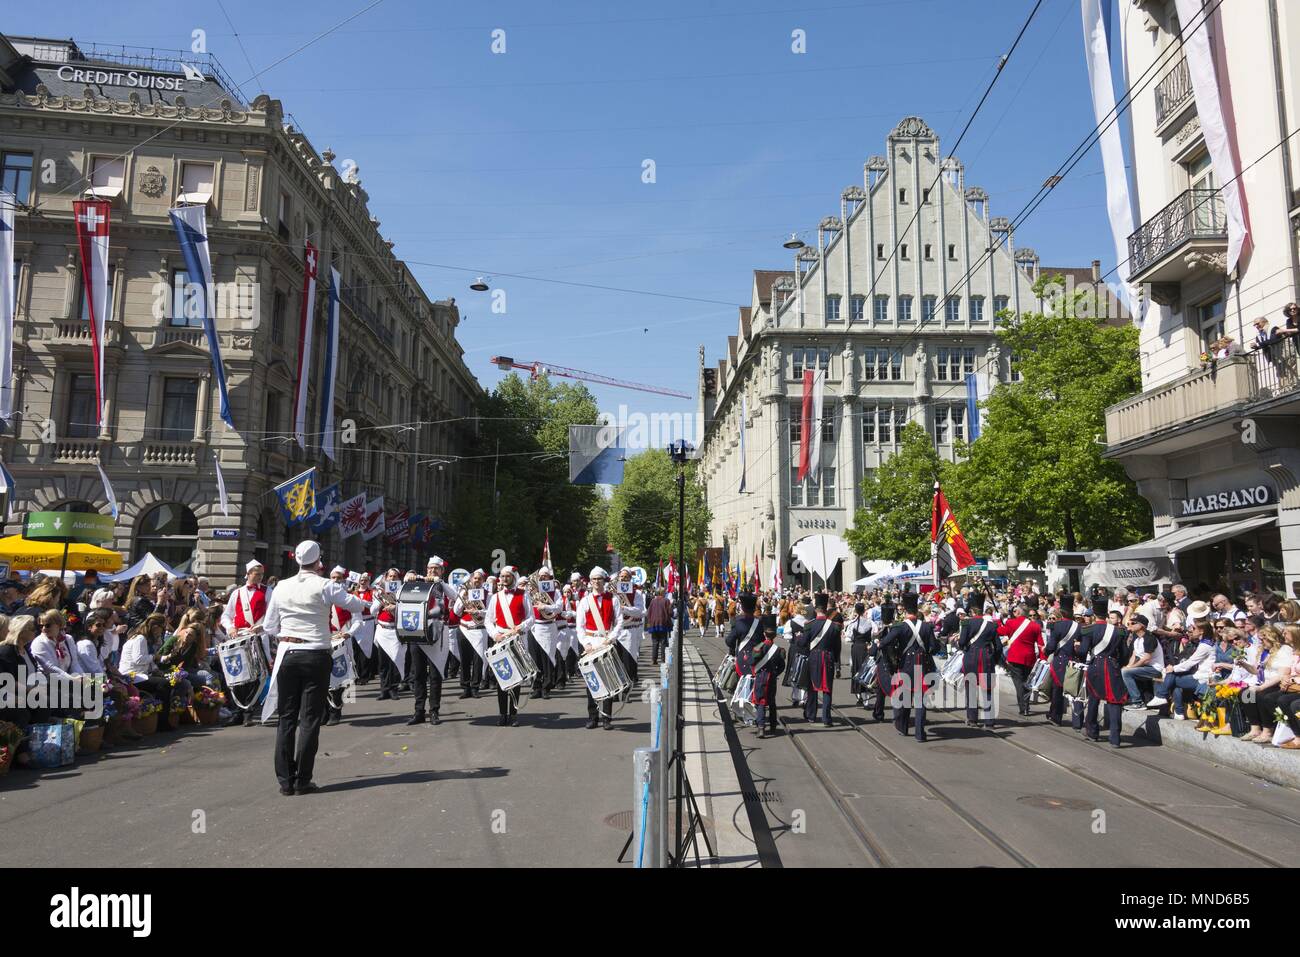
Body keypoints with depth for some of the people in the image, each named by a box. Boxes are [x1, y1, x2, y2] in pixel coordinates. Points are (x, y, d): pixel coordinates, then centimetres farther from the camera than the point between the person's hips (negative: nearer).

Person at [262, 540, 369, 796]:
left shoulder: (282, 587, 3)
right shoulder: (325, 586, -8)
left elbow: (269, 626, 8)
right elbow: (358, 606, -1)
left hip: (287, 655, 3)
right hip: (315, 657, -3)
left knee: (286, 718, 9)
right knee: (309, 719, 2)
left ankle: (285, 780, 11)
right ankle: (303, 781, 3)